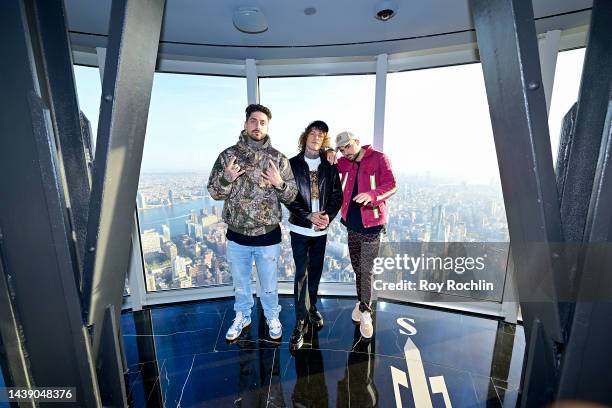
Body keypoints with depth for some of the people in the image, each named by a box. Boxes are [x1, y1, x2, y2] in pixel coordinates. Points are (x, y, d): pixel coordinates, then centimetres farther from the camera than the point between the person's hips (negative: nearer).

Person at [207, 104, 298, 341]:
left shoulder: (278, 159, -5)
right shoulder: (228, 155, -4)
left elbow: (291, 196, -2)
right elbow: (214, 192, -1)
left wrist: (279, 184, -22)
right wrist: (227, 178, -20)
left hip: (268, 235, -1)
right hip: (236, 235, 2)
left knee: (269, 284, 19)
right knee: (240, 282, 23)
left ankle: (272, 317, 47)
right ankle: (242, 316, 50)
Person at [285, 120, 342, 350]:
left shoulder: (330, 167, 5)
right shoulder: (293, 164, -2)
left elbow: (337, 195, 3)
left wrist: (328, 216, -14)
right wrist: (309, 216, -17)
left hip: (321, 229, 3)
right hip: (300, 228, -2)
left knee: (316, 272, 15)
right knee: (301, 273, -1)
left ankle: (312, 307, 37)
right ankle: (300, 322, 12)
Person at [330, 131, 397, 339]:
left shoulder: (379, 158, -6)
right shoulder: (346, 163, 8)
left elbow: (391, 186, -14)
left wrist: (372, 195, -35)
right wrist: (330, 154, 0)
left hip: (371, 226, -5)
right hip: (352, 224, 5)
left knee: (366, 270, -1)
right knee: (357, 268, 16)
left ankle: (365, 312, 17)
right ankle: (361, 302, 36)